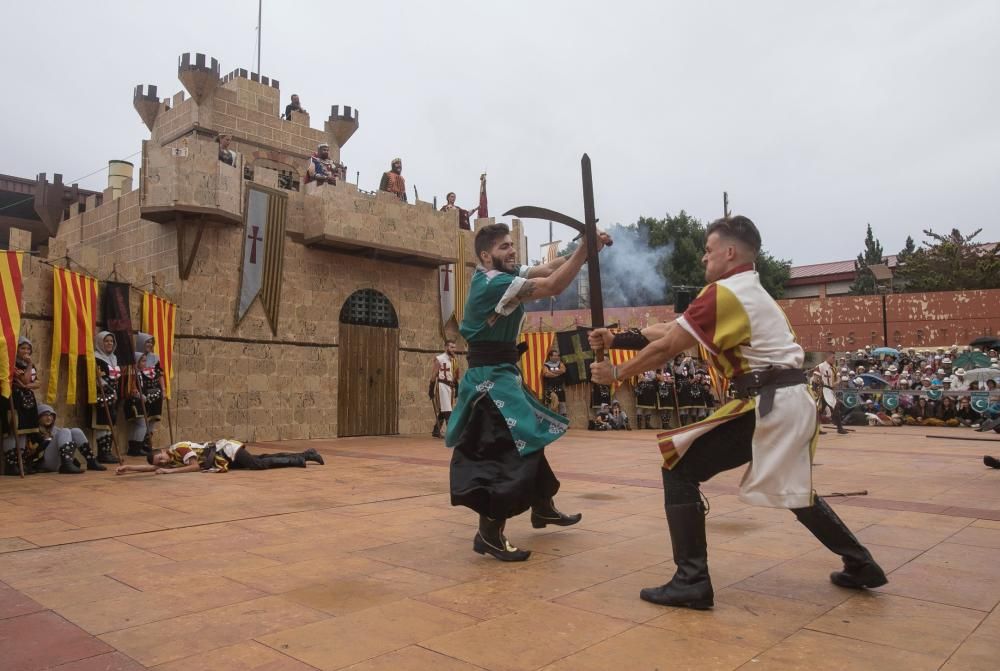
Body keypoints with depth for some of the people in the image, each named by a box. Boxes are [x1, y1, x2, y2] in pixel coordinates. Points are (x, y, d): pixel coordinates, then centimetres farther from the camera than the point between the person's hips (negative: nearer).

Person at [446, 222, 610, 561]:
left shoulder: (501, 274, 9)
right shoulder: (492, 282, -20)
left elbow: (546, 269, 6)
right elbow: (553, 286, -25)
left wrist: (586, 249, -7)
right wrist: (586, 248, -23)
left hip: (499, 375, 11)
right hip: (490, 379, -11)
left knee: (528, 439, 20)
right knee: (511, 449, -14)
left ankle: (543, 508, 37)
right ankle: (489, 533, -9)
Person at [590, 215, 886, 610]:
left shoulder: (723, 293, -10)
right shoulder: (749, 292, 20)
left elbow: (665, 347, -10)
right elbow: (672, 329, 18)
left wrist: (616, 374, 3)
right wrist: (617, 339, 13)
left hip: (766, 404, -10)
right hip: (791, 403, 10)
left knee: (680, 469, -6)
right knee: (792, 488, 30)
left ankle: (692, 582, -4)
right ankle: (860, 565, 39)